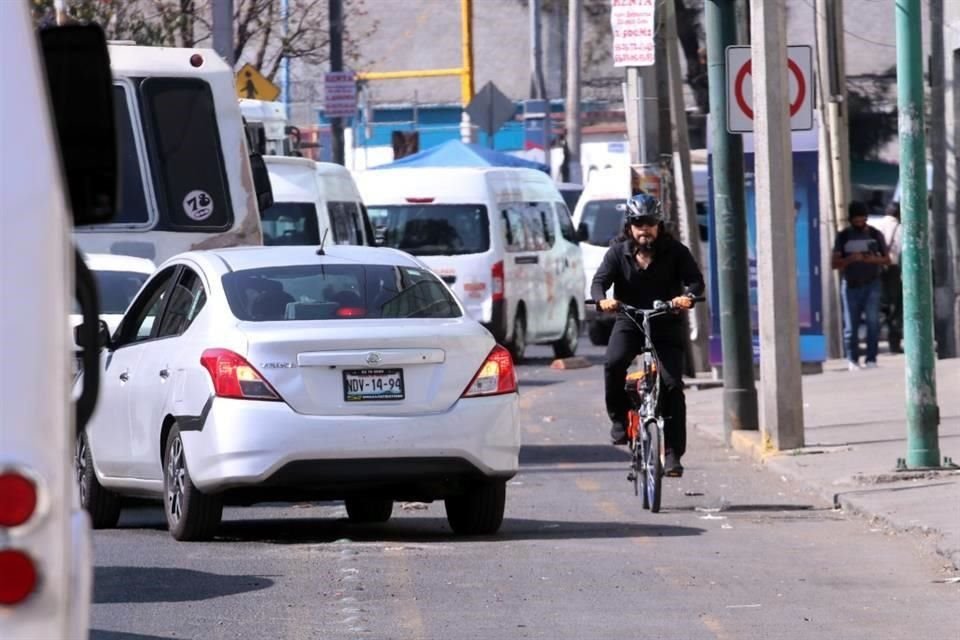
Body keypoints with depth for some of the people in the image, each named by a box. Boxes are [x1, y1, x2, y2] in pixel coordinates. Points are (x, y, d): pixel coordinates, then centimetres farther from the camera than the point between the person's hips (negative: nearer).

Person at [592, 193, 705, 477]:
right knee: (613, 363, -28)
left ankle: (673, 452, -6)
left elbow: (695, 280, -12)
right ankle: (619, 419, -7)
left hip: (666, 324, -1)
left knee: (672, 384, -11)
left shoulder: (674, 251, -3)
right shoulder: (618, 252, 0)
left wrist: (688, 296, -35)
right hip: (629, 321, 1)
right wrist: (602, 299, -33)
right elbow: (599, 281, -9)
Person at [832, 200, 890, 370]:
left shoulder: (875, 235, 7)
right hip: (851, 285, 0)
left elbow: (887, 260, 12)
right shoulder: (843, 237, 5)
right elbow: (834, 263, 1)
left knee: (873, 322, -8)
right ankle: (852, 359, 9)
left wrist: (875, 259, -11)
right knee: (851, 325, -1)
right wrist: (850, 259, -18)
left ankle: (871, 358, -4)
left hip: (871, 284, 0)